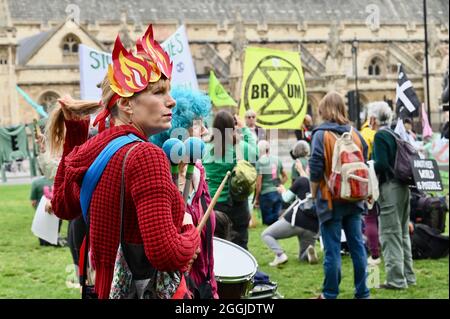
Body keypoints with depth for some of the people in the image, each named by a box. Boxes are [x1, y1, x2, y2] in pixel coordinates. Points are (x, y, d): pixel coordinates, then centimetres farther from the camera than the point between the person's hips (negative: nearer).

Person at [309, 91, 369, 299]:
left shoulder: (321, 135, -10)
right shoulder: (355, 134, 5)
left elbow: (316, 170, -11)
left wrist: (314, 194, 2)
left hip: (331, 200, -5)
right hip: (354, 200, 5)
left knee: (332, 249, 0)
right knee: (357, 246, 8)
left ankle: (330, 294, 6)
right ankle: (362, 293, 13)